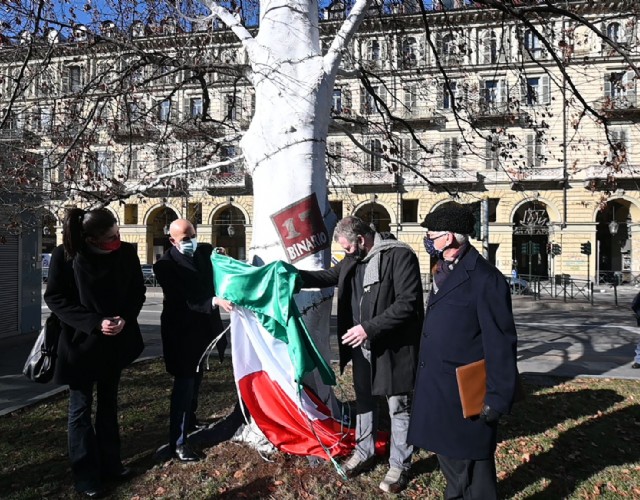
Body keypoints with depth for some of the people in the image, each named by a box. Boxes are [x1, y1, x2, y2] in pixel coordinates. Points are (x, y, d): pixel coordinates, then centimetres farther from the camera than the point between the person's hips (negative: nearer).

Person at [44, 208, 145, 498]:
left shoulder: (126, 252, -8)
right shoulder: (64, 256, -14)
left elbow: (137, 290, 1)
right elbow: (54, 297, -11)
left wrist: (125, 318, -17)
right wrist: (94, 322, -21)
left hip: (115, 341, 3)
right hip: (80, 341, -3)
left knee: (108, 404, 16)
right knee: (80, 408, 7)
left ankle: (110, 464, 30)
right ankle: (85, 474, 20)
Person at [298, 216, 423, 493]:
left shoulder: (400, 255, -18)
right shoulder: (352, 260, 6)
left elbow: (408, 303, -23)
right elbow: (327, 276, 19)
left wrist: (369, 327, -25)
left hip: (392, 346, -7)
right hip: (361, 344, 8)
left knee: (398, 406, 7)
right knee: (364, 400, 21)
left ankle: (399, 465, 24)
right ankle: (364, 452, 39)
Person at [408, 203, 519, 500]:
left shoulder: (486, 279, -19)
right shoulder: (444, 273, 9)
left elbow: (500, 344, -18)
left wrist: (497, 398, -16)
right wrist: (426, 381, 16)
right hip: (437, 388, 9)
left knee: (470, 462, 8)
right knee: (447, 454, 25)